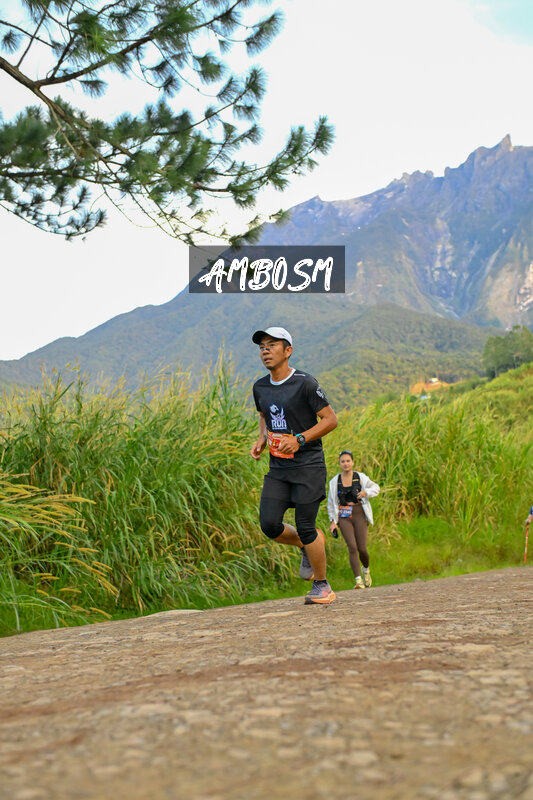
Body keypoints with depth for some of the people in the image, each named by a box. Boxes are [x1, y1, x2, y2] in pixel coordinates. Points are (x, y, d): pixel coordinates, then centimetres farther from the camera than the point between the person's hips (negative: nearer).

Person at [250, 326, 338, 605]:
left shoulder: (305, 383, -11)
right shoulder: (260, 387, 8)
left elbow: (330, 419, -8)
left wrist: (299, 439, -18)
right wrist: (261, 440, 6)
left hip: (308, 466, -5)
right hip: (277, 469, 6)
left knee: (305, 527, -6)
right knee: (269, 524, -7)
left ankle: (322, 586, 13)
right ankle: (308, 545, 23)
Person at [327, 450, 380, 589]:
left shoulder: (361, 477, 3)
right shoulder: (334, 482, 6)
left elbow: (376, 488, 15)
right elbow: (331, 503, 12)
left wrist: (366, 492, -6)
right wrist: (333, 521, 4)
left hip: (359, 515, 0)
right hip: (344, 518, 0)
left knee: (362, 548, -7)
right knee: (352, 547, -16)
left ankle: (366, 569, 27)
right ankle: (358, 580, -18)